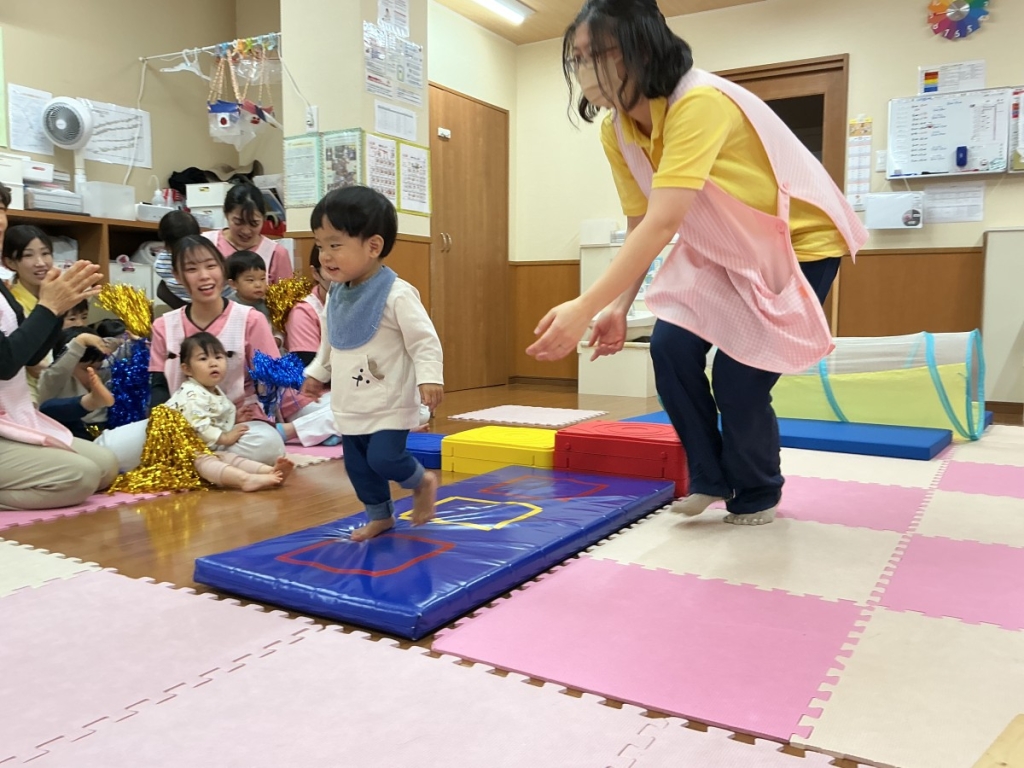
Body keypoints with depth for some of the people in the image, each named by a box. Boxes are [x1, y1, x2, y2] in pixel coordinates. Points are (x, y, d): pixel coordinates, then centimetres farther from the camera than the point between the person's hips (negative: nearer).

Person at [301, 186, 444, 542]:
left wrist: (429, 378, -29)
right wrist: (317, 373, 24)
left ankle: (423, 482, 17)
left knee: (383, 458, -14)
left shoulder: (397, 295, -20)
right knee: (357, 465, 13)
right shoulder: (337, 295, 5)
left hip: (390, 404, -7)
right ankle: (379, 516, 33)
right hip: (350, 406, 7)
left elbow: (424, 340, -19)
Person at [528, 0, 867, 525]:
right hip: (724, 249, 7)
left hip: (801, 242, -6)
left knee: (739, 374, -11)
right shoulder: (616, 131, -9)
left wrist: (584, 307, -49)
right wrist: (619, 306, -18)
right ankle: (710, 477, 11)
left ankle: (757, 494, 18)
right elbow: (640, 226, -4)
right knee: (672, 347, -11)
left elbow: (664, 223, -43)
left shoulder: (700, 103, -33)